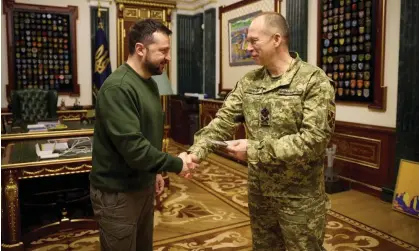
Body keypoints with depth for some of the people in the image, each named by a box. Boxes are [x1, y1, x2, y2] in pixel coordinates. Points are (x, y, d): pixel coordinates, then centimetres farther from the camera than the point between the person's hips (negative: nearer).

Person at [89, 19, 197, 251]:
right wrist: (176, 164, -20)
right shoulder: (117, 88, -24)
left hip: (143, 185, 9)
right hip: (117, 192, -8)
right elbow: (132, 147, -30)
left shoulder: (149, 83, 7)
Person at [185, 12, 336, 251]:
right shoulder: (249, 82, 2)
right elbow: (224, 120, -2)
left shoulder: (314, 80, -15)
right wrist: (196, 151, -18)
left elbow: (314, 140, -23)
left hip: (299, 196, -5)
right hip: (259, 191, 5)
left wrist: (255, 150, -24)